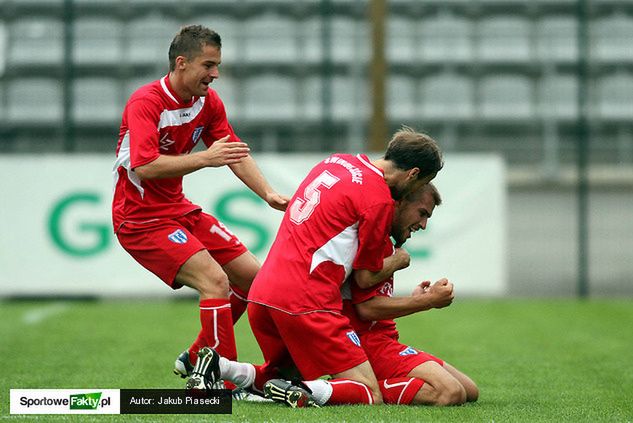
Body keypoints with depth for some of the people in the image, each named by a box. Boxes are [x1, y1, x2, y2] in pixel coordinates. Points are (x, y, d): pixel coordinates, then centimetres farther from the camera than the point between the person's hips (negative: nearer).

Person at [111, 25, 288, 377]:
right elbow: (144, 166, -33)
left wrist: (268, 194, -10)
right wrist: (205, 158, -41)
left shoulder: (208, 101, 2)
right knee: (215, 280, -23)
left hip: (180, 209, 9)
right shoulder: (145, 103, -22)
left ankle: (194, 360, 22)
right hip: (140, 218, -9)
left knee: (252, 276, 8)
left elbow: (236, 152, 5)